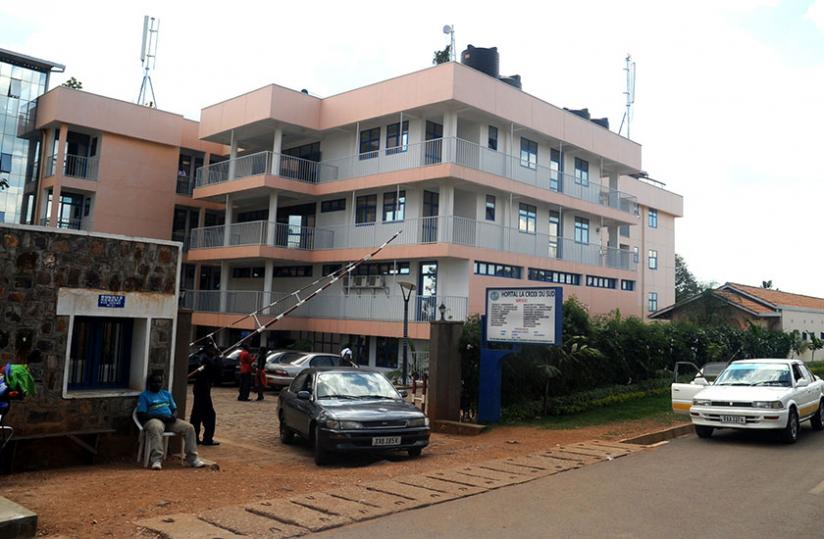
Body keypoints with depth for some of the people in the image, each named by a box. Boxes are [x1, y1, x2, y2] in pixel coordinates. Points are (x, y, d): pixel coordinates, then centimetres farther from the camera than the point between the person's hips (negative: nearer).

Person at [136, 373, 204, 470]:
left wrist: (174, 415, -1)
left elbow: (174, 409, 25)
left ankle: (192, 458, -16)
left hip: (169, 421, 5)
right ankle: (156, 460, -45)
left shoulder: (167, 394, 25)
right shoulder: (144, 396, 7)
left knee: (189, 427, -18)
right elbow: (141, 415, -4)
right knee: (157, 428, -42)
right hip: (154, 420, -5)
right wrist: (160, 416, -15)